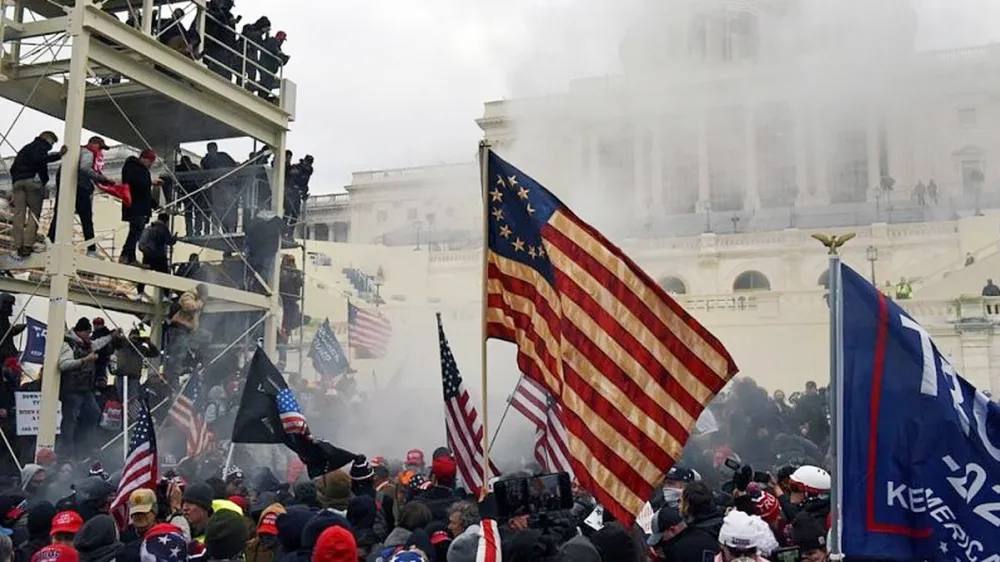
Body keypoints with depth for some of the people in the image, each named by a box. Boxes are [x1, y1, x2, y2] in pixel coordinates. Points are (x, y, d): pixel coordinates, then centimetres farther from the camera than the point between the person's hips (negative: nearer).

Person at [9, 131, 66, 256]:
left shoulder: (25, 148, 32)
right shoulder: (42, 145, 8)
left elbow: (13, 167, 27)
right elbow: (40, 159, -14)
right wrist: (59, 155, -15)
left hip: (18, 181, 7)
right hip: (32, 180, -7)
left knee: (18, 214, 0)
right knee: (34, 213, -7)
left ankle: (18, 246, -8)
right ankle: (28, 245, -18)